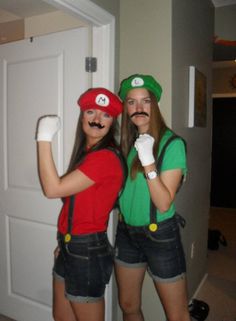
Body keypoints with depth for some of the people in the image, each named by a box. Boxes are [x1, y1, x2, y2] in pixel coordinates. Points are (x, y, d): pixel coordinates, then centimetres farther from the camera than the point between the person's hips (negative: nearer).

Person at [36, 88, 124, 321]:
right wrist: (65, 241, 9)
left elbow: (53, 189, -24)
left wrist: (44, 138, -21)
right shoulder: (86, 152, 9)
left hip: (88, 251, -9)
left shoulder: (106, 157, -22)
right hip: (70, 246, 9)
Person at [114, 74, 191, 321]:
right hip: (126, 231, 6)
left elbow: (164, 203, -21)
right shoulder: (127, 142, 2)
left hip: (160, 235, -5)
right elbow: (119, 188, 9)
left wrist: (148, 162, -30)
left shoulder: (172, 144, -16)